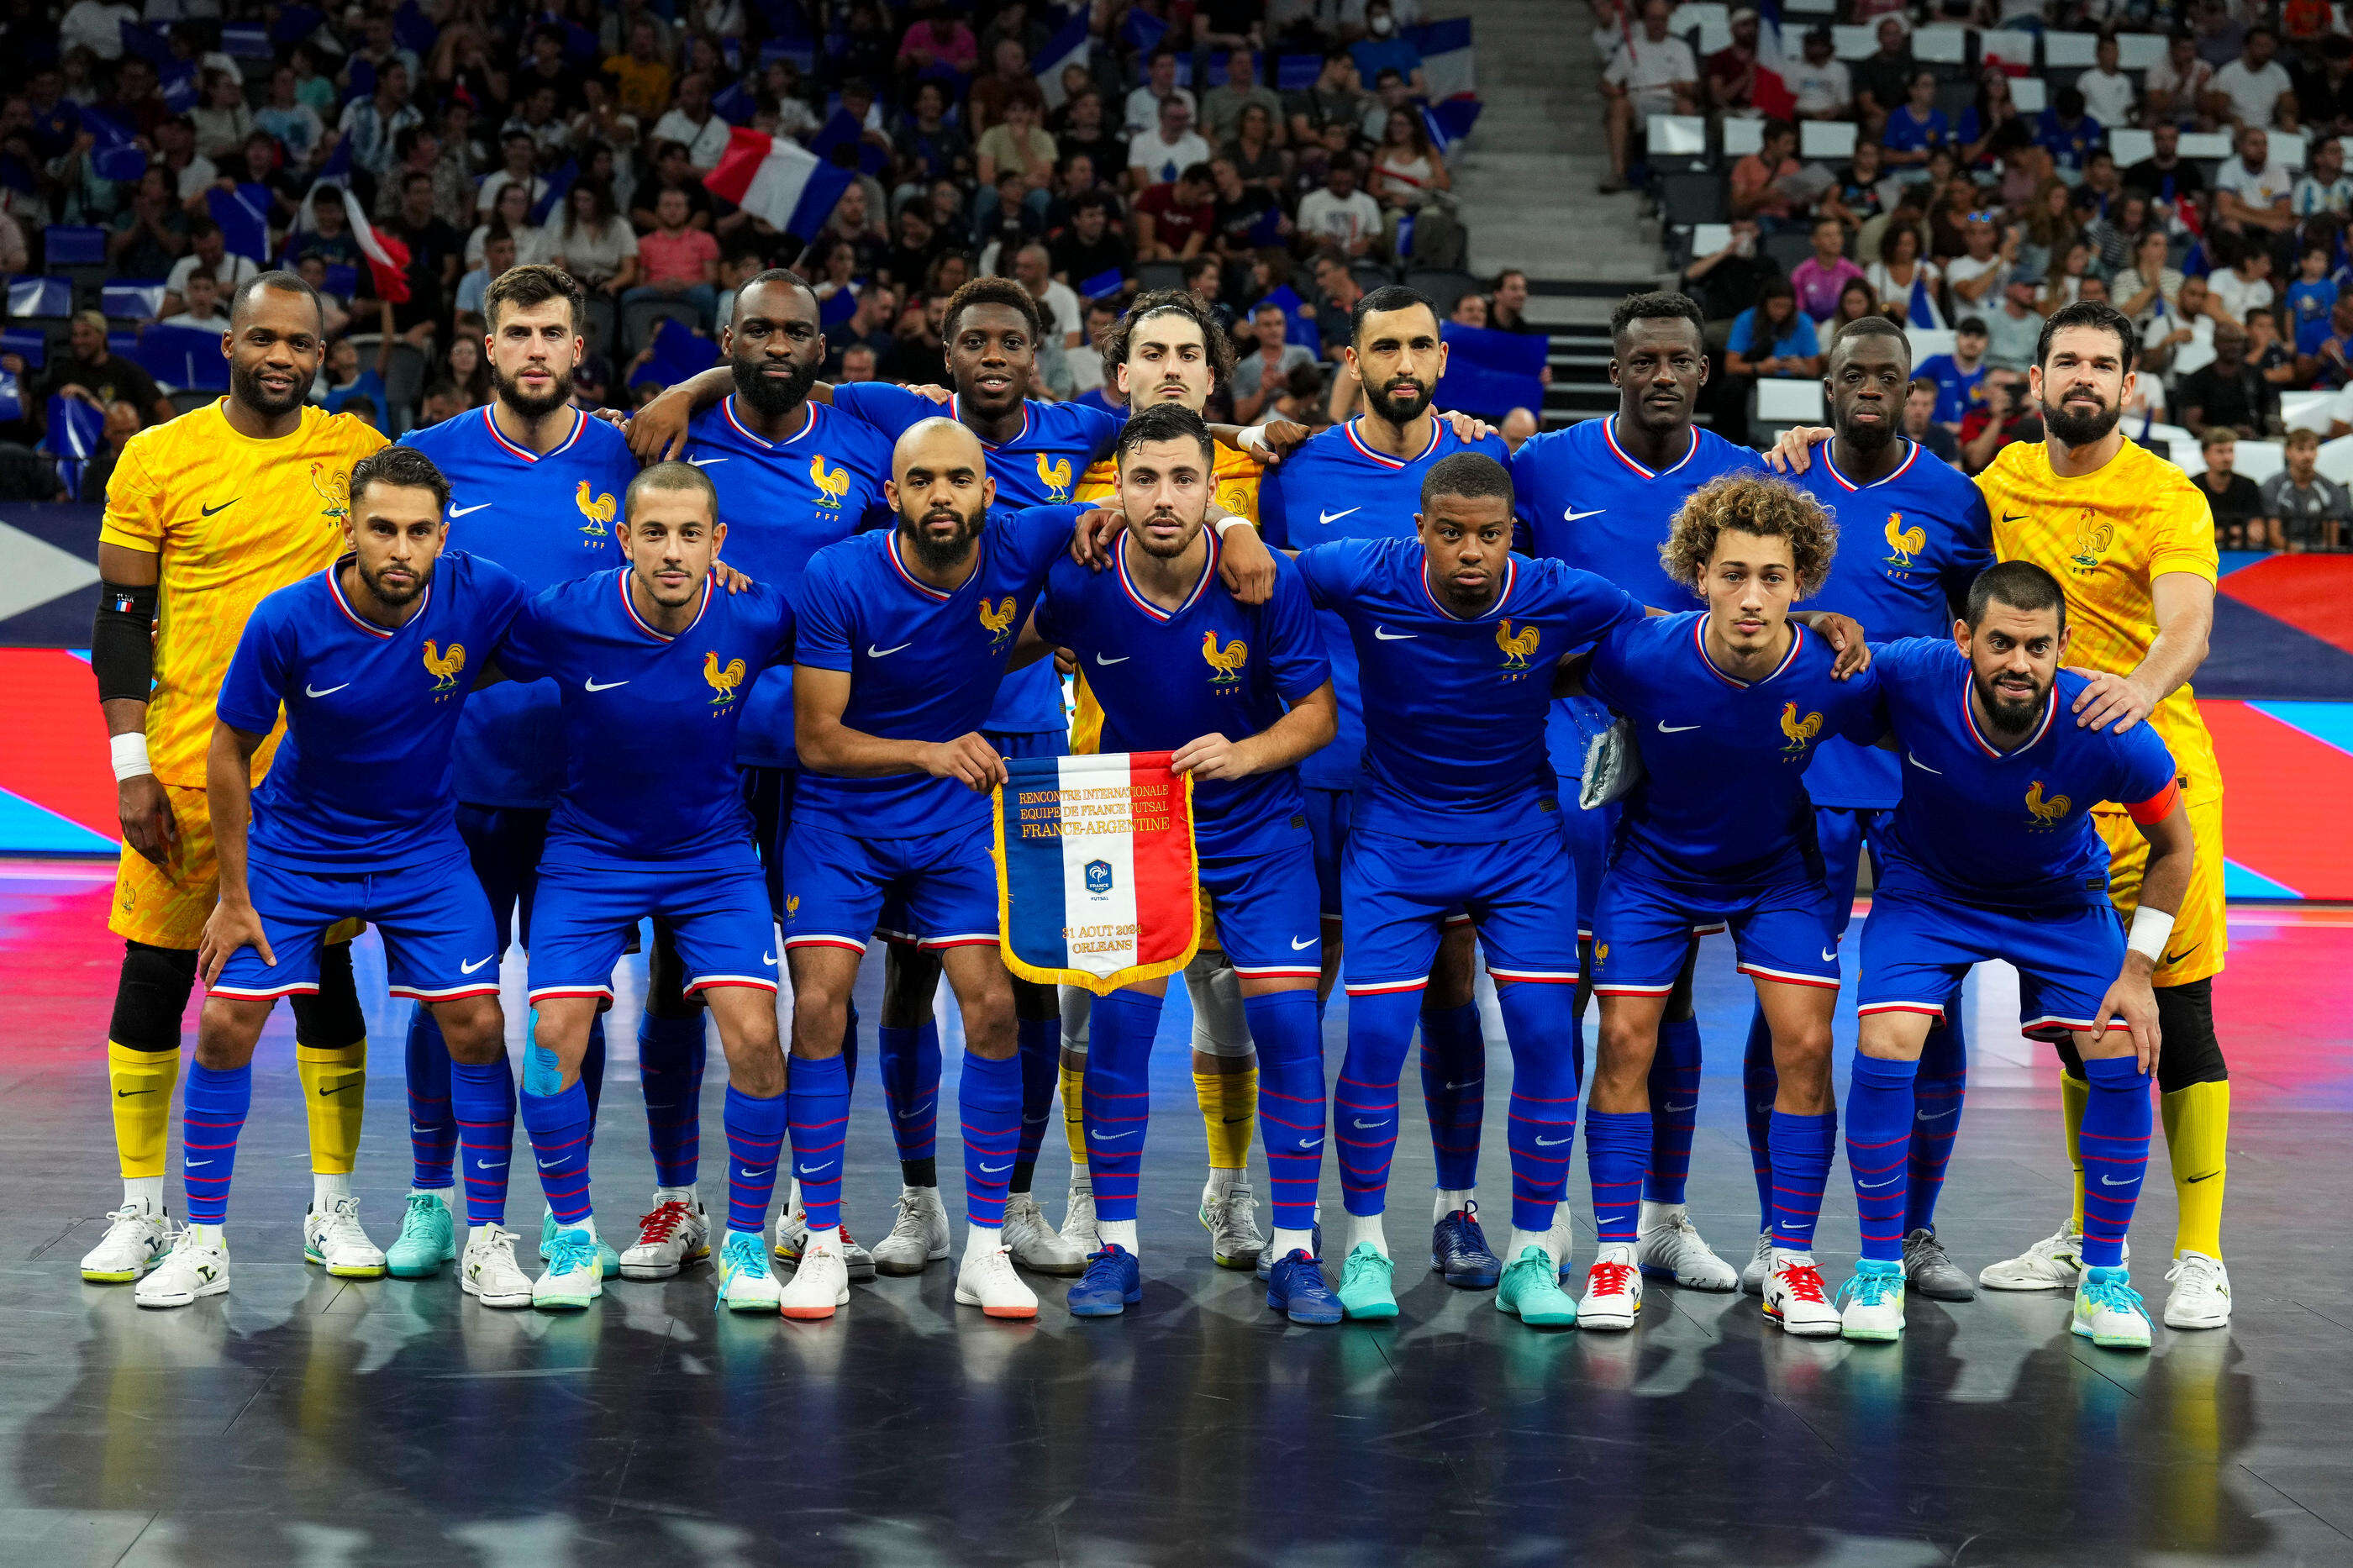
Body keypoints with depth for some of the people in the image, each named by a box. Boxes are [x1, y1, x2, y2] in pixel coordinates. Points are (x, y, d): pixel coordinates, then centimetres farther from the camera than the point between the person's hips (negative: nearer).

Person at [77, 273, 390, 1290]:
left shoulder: (358, 453, 4)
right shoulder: (159, 459, -2)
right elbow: (121, 619, -1)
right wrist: (131, 769, -7)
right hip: (190, 754, -1)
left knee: (324, 977, 5)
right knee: (155, 972, 2)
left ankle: (333, 1207, 15)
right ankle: (141, 1210, 14)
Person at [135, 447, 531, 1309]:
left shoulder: (480, 594, -21)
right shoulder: (287, 621, -23)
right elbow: (229, 752, -10)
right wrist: (235, 897, -8)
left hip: (423, 847, 1)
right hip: (294, 843, -1)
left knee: (477, 1027, -8)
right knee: (225, 1025, -5)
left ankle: (487, 1238, 7)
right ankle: (202, 1243, 11)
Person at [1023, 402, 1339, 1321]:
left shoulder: (1267, 583, -18)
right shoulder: (1077, 584, -14)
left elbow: (1318, 711, -11)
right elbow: (1013, 650, 7)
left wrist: (1244, 754, -27)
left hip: (1257, 831, -1)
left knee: (1286, 1022, -8)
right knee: (1118, 1019, -8)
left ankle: (1295, 1253, 3)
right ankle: (1114, 1246, 6)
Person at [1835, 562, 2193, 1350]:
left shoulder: (2112, 736, -30)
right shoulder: (1912, 676, -30)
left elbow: (2174, 848, -11)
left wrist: (2137, 969, -13)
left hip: (2058, 900, 1)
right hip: (1927, 886, 0)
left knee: (2122, 1056, -14)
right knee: (1887, 1045, -21)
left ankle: (2103, 1275, 6)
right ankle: (1879, 1269, -3)